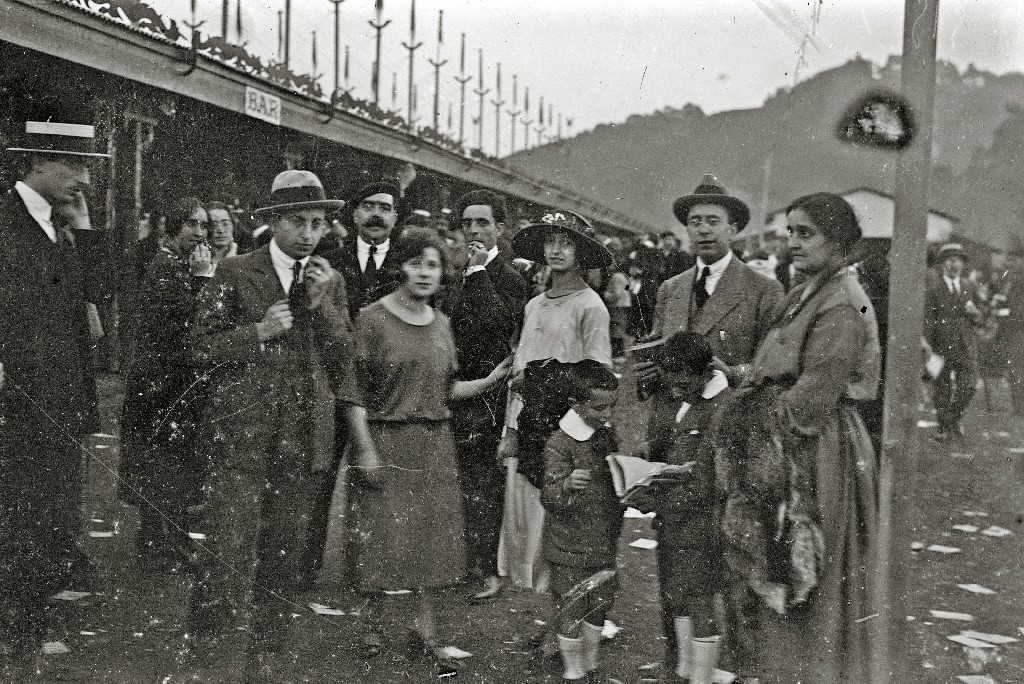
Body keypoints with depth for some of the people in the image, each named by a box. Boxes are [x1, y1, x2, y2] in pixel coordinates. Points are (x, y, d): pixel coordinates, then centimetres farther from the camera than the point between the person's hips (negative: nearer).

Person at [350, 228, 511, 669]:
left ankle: (426, 629, 17)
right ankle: (369, 620, 20)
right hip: (386, 440, -5)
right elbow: (357, 390, -10)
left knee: (433, 534, 6)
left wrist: (491, 381, 1)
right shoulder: (373, 319, -6)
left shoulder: (441, 323, 11)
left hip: (435, 442, 5)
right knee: (384, 533, 0)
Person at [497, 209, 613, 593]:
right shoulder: (534, 306, 15)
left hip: (566, 423, -6)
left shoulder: (590, 306, -4)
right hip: (530, 425, 6)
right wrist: (511, 428, 7)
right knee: (520, 514, 6)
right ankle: (529, 588, 18)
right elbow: (519, 372, 14)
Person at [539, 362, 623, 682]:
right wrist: (568, 485, -43)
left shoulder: (609, 434, 4)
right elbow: (549, 497, -24)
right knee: (571, 612, 5)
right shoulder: (560, 444, -19)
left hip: (605, 544, 7)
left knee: (599, 606, 17)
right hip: (570, 548, -7)